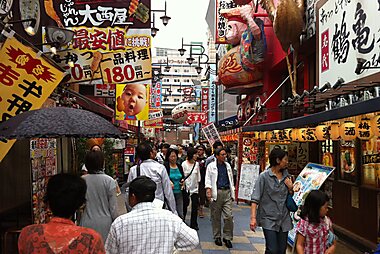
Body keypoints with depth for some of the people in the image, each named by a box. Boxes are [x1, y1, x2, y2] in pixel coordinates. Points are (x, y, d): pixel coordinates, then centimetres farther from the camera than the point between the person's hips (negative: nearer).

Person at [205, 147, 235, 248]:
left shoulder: (227, 165, 13)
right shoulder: (211, 166, 1)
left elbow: (231, 179, 18)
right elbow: (208, 179, -2)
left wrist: (232, 192, 15)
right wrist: (208, 189, -17)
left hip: (227, 192, 3)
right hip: (216, 193, -3)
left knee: (229, 216, -2)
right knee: (216, 217, 7)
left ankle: (227, 237, 13)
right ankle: (217, 237, 22)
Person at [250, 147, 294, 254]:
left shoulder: (286, 176, 8)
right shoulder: (264, 176, -9)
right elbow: (255, 199, -12)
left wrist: (291, 188, -3)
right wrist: (253, 218, -20)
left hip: (284, 219, 5)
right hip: (269, 219, -5)